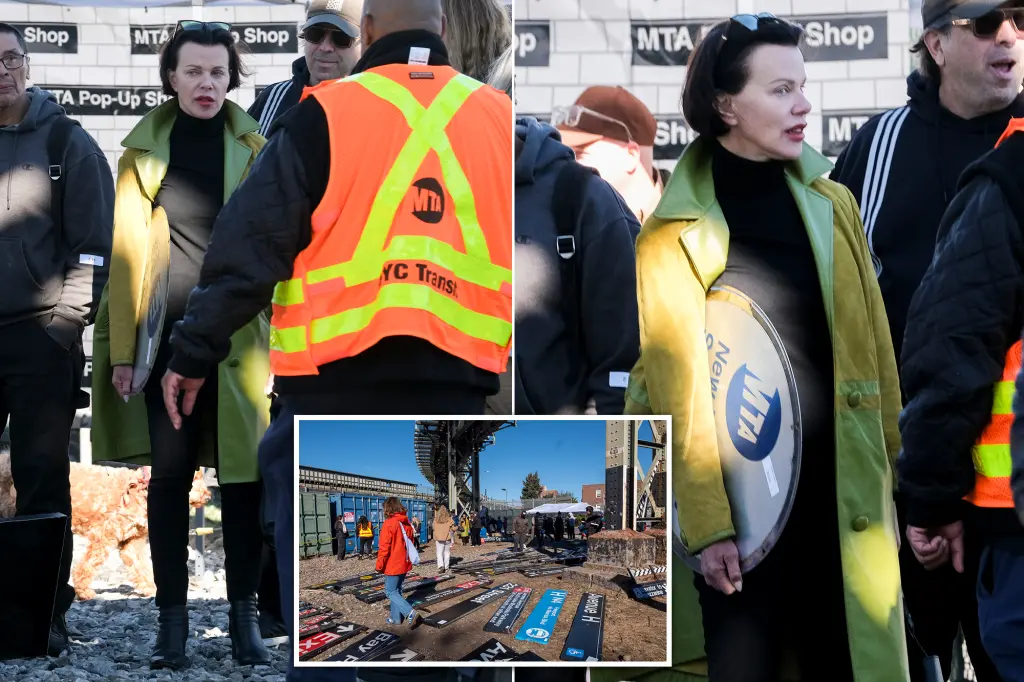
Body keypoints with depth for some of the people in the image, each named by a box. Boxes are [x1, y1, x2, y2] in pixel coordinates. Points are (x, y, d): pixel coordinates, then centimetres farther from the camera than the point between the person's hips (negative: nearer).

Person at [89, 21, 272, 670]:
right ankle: (172, 618, 10)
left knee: (242, 476, 2)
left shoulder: (254, 149, 6)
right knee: (169, 476, 3)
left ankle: (245, 615, 11)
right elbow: (128, 250, 2)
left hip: (239, 335, 0)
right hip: (168, 336, 0)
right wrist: (123, 349, -4)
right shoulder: (145, 150, 5)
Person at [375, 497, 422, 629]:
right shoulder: (407, 523, 6)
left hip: (393, 565, -8)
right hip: (404, 564, 8)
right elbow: (410, 542, 16)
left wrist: (379, 565, -11)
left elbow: (384, 547, -18)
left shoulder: (389, 524, -17)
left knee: (391, 591, -1)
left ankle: (411, 613, -15)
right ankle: (396, 618, 20)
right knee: (397, 590, 17)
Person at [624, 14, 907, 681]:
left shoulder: (833, 204, 5)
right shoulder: (675, 230, -7)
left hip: (840, 487, 4)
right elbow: (676, 383, -9)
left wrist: (891, 466, 6)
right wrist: (707, 523, -12)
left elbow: (872, 344, 8)